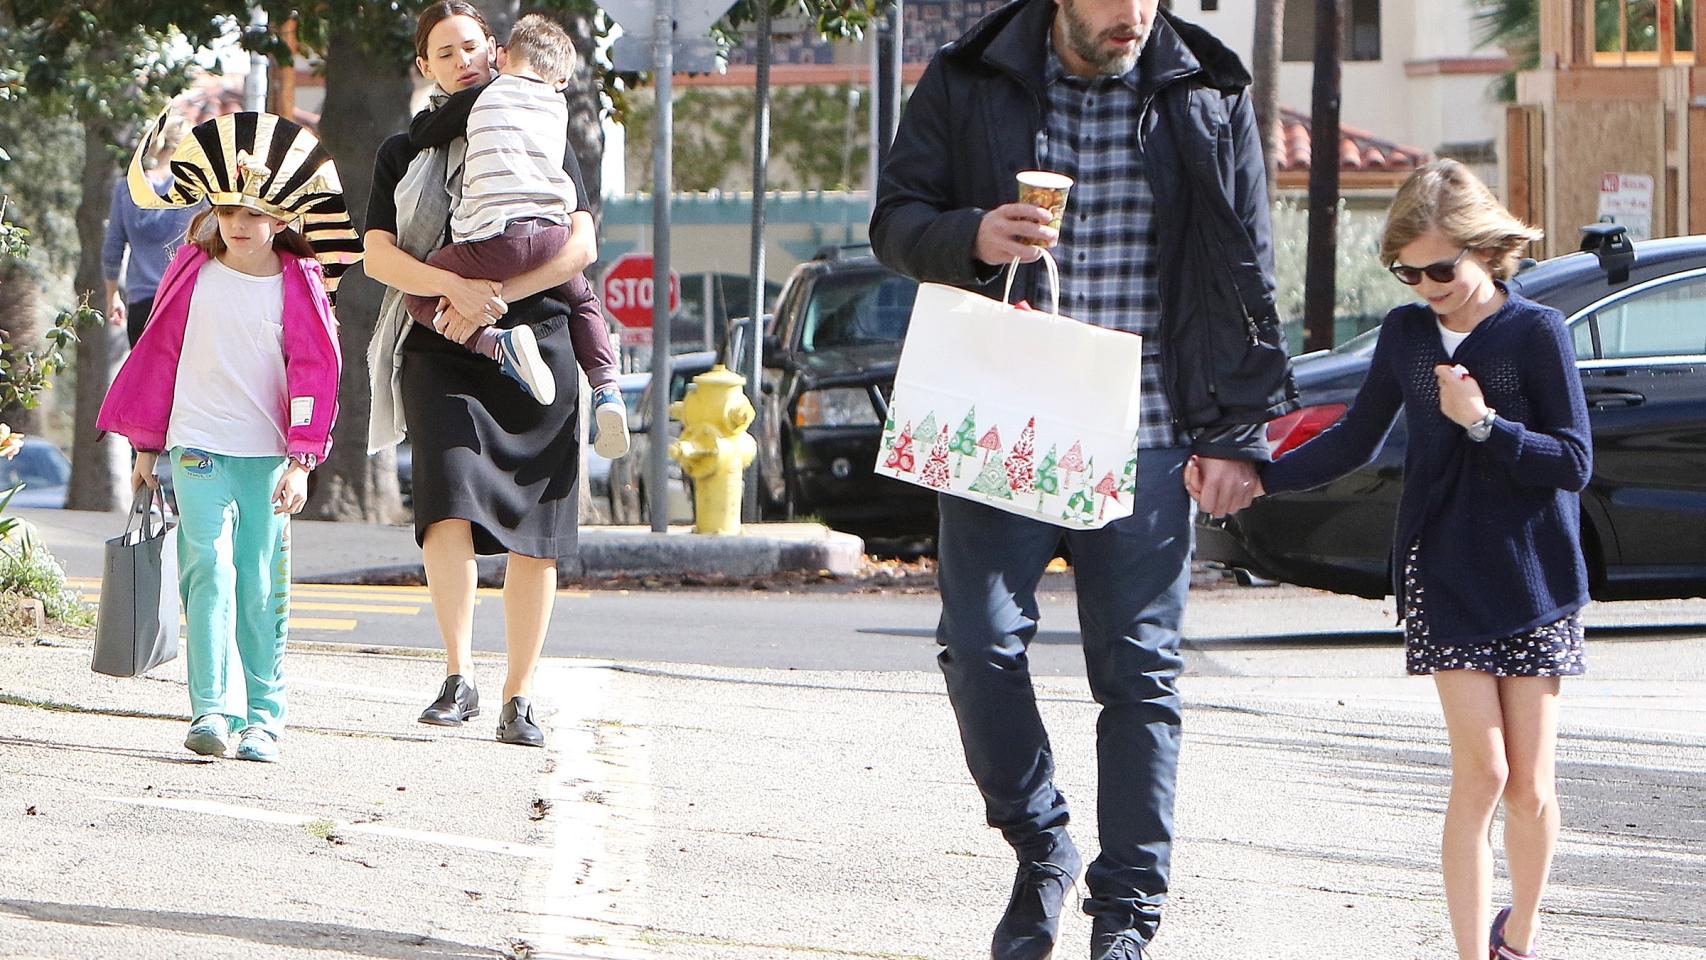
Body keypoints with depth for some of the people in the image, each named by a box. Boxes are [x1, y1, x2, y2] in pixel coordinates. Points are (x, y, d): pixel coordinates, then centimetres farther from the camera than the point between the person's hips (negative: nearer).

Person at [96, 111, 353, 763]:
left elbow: (315, 373, 2)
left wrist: (301, 461, -6)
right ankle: (212, 710, -15)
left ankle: (263, 718, 9)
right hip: (197, 446, 0)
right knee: (209, 570, -13)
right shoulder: (193, 275, 5)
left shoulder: (298, 287, 2)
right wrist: (145, 446, 14)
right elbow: (158, 354, 12)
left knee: (262, 587, 1)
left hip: (268, 454, 0)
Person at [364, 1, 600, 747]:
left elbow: (581, 246, 4)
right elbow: (379, 256, 3)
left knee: (534, 535, -2)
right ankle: (458, 678, -20)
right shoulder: (404, 153, 15)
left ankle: (518, 698, 6)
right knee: (450, 502, -23)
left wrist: (498, 296, -10)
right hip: (441, 352, -1)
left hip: (536, 346, 1)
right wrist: (457, 288, -15)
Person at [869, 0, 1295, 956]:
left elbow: (1247, 273, 7)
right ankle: (1042, 851, 15)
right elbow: (896, 218, 7)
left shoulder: (1210, 96, 5)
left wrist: (1237, 433, 2)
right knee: (980, 645, -8)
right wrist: (969, 238, -16)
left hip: (1144, 437, 0)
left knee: (1139, 669, 0)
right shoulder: (969, 85, 3)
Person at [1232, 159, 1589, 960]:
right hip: (1444, 578, 2)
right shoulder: (1406, 333, 7)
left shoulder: (1537, 334, -5)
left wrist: (1484, 423, -17)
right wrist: (1261, 478, 6)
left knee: (1530, 784, 2)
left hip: (1532, 584, -2)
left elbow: (1573, 463, -7)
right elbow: (1357, 440, 16)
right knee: (1481, 773, -9)